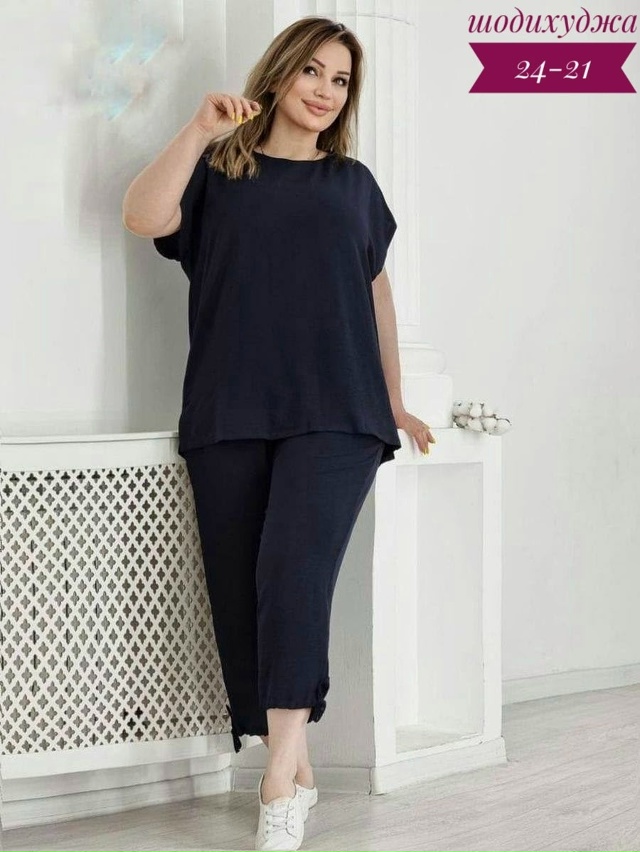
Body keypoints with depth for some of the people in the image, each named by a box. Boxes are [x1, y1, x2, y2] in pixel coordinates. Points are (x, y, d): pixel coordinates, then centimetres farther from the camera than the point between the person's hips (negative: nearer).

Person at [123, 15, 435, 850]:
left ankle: (281, 783, -22)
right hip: (228, 418, 1)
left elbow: (376, 290, 24)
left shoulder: (353, 183, 18)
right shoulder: (219, 173, 12)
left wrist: (395, 401, 24)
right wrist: (200, 131, -9)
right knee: (239, 591, -2)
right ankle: (294, 771, 9)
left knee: (293, 572, -20)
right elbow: (144, 217, -6)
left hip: (335, 413, -1)